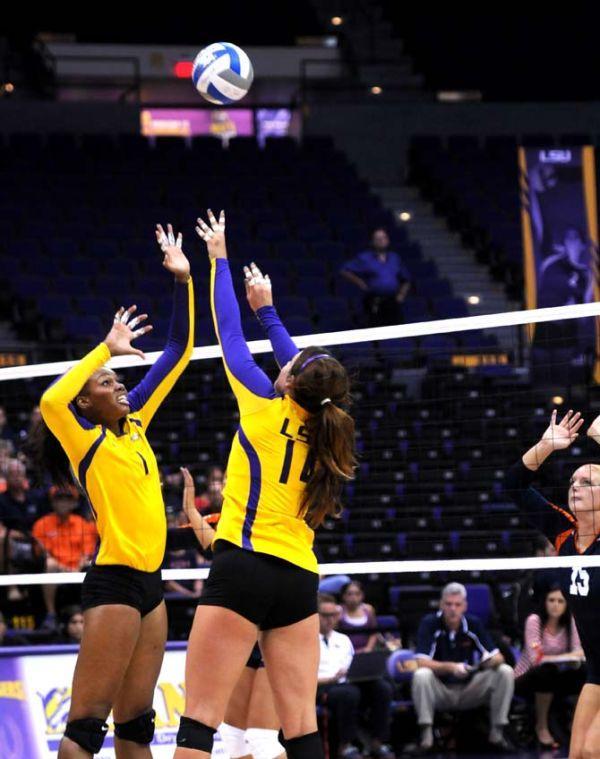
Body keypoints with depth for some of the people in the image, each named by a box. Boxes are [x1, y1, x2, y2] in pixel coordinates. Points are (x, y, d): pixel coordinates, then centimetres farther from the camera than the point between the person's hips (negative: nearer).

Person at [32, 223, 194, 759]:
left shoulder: (135, 423, 14)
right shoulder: (85, 440, -6)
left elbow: (178, 352, 17)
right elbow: (51, 401, -29)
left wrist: (183, 280, 9)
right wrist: (107, 348, -21)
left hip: (149, 583, 8)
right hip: (114, 580, -8)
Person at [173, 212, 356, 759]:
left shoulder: (267, 407, 0)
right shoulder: (323, 428, 14)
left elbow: (230, 334, 9)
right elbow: (302, 368, 32)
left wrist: (220, 259, 22)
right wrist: (266, 307, 44)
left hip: (245, 566, -6)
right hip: (299, 579, 6)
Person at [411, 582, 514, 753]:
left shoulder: (473, 624, -2)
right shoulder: (430, 624, -11)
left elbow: (498, 658, -4)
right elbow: (422, 662, -21)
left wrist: (493, 660, -29)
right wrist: (451, 667, -36)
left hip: (469, 690, 3)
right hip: (440, 691, -3)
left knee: (505, 672, -17)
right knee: (421, 675, -34)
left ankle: (497, 732, -10)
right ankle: (426, 733, -26)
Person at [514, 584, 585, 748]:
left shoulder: (568, 621, -2)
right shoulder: (534, 620, -17)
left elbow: (577, 652, -9)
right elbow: (536, 658, -26)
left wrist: (577, 657, -34)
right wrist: (566, 657, -36)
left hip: (551, 677, 4)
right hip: (526, 678, -4)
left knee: (584, 672, -22)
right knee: (548, 670, -38)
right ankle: (541, 726, -19)